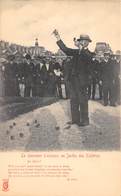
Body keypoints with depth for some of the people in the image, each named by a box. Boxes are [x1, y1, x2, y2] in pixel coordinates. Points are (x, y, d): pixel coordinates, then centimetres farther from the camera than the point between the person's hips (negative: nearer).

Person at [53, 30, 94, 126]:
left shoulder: (89, 54, -5)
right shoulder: (77, 52, 13)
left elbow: (87, 57, -28)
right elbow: (66, 50, 9)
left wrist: (81, 48, -34)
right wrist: (58, 38, 3)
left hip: (82, 81, -7)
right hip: (73, 79, 7)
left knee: (83, 100, -1)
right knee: (73, 100, 11)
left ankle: (85, 120, 8)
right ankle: (75, 119, 20)